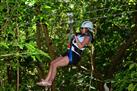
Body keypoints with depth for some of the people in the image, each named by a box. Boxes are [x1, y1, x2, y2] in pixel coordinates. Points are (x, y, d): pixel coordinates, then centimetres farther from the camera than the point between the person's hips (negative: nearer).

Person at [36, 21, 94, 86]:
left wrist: (76, 38, -15)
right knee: (52, 63, 3)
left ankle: (50, 82, -5)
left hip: (74, 56, -9)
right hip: (69, 54, 9)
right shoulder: (80, 35, 20)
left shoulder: (87, 37, -6)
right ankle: (46, 80, 4)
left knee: (54, 65, -15)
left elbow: (80, 46, -20)